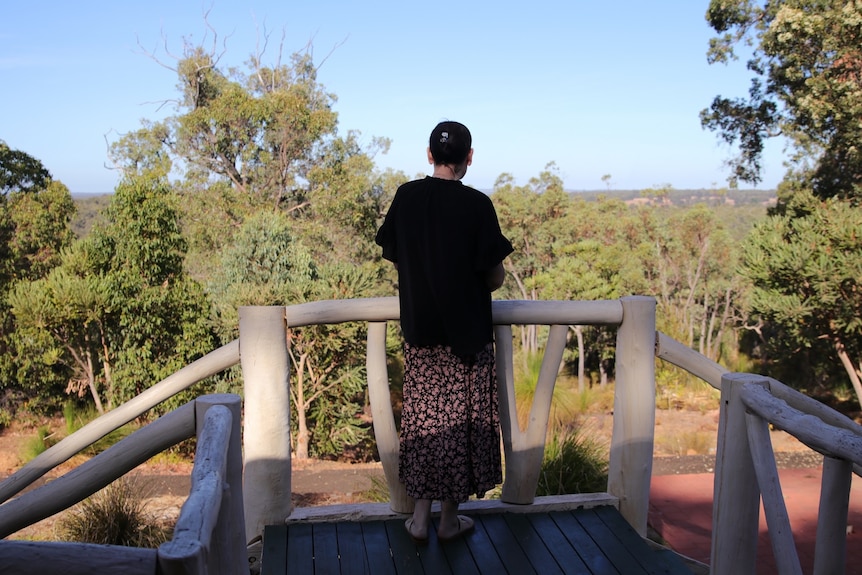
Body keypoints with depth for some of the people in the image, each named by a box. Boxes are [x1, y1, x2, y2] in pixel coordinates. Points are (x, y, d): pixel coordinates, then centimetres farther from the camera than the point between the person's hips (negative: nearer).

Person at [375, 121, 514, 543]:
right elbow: (494, 276, -11)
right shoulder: (476, 204, -13)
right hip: (467, 330, -3)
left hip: (419, 329, 3)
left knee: (422, 417, 12)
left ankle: (420, 517, 18)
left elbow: (394, 256, 6)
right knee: (461, 419, 9)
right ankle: (450, 518, 19)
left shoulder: (406, 197, -3)